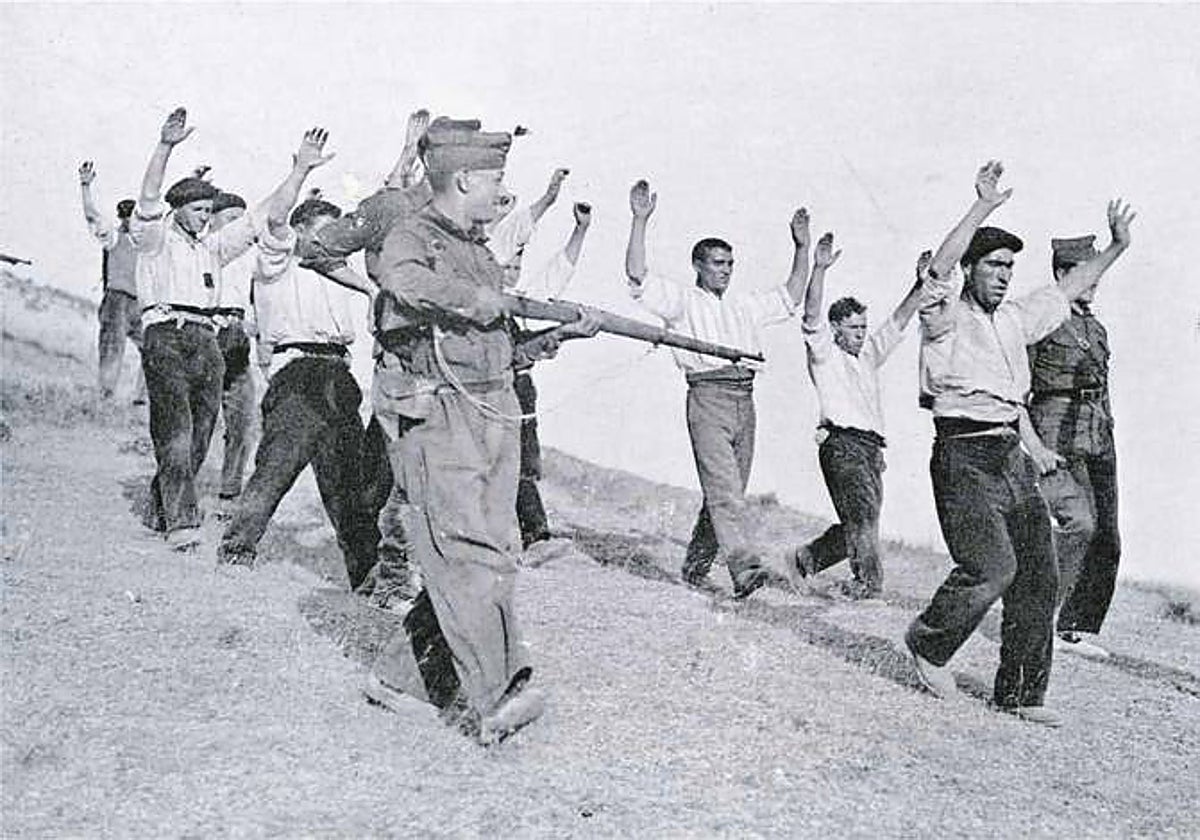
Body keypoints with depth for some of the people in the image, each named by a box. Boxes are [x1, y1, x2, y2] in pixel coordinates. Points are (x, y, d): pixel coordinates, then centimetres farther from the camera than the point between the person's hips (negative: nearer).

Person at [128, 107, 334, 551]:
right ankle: (181, 522, -19)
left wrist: (300, 170, 10)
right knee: (175, 432, -15)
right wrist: (166, 147, -26)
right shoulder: (155, 239, 10)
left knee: (197, 439, 5)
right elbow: (149, 197, -10)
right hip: (166, 336, -6)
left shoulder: (215, 246, 24)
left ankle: (159, 511, 20)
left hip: (207, 343, 6)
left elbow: (269, 213, 19)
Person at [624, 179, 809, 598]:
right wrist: (640, 220, -10)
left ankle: (695, 565, 16)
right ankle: (743, 568, -25)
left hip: (744, 401, 6)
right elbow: (637, 274, -4)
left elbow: (791, 296, 33)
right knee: (723, 488, -16)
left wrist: (802, 246, 27)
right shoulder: (682, 301, 8)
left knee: (728, 491, 5)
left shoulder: (745, 308, 27)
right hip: (708, 397, -6)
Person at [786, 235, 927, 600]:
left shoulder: (869, 356, 24)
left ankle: (807, 558, 23)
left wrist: (920, 284, 10)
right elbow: (811, 315, -11)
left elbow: (898, 321, 21)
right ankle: (868, 580, -20)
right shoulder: (824, 354, 5)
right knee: (863, 512, -19)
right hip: (841, 443, -7)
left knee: (860, 520, 7)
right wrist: (819, 269, -22)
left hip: (871, 447, 7)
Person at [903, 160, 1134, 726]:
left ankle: (1020, 693, 15)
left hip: (1012, 456, 8)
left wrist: (1116, 246, 29)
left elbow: (1069, 288, 32)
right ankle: (928, 644, 8)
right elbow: (939, 271, -23)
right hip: (964, 455, -8)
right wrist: (982, 208, -25)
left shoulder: (1015, 319, 19)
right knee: (992, 567, -18)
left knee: (1037, 576, 5)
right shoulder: (947, 318, -3)